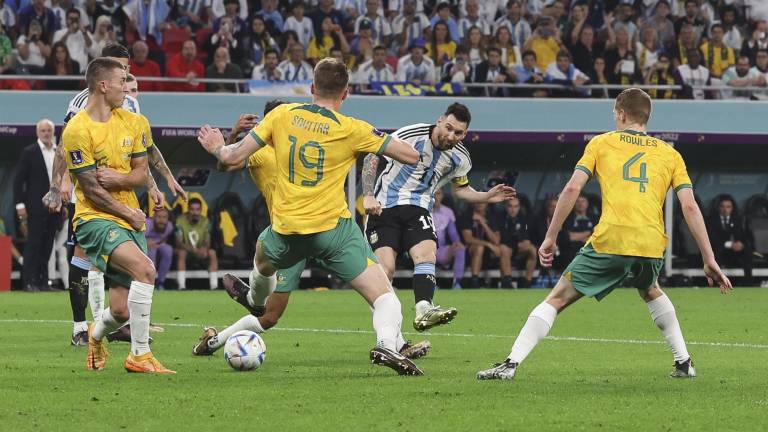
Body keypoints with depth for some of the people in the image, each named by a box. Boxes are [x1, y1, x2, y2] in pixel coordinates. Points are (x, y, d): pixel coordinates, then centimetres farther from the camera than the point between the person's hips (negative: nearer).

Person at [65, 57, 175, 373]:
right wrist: (129, 213, -9)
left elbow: (142, 173, 8)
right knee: (145, 269, -30)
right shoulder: (77, 130, -12)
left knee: (121, 311, 1)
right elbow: (92, 188, -11)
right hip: (95, 219, -6)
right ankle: (140, 355, -21)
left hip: (129, 219, 6)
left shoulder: (133, 123, 8)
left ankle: (97, 335, 39)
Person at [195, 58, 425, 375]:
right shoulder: (351, 130, -4)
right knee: (384, 297, -6)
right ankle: (387, 343, -32)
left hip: (286, 233, 3)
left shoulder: (281, 115, 3)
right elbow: (411, 156, -1)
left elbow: (234, 157, 3)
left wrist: (217, 148, 26)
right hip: (333, 228, -3)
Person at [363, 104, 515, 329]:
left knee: (427, 254, -24)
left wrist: (487, 197, 3)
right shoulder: (411, 135, -15)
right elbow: (372, 158, -9)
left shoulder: (460, 158, 1)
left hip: (418, 208, 4)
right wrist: (368, 196, -17)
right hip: (383, 206, -4)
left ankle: (423, 310, -38)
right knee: (385, 268, -14)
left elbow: (460, 189, 20)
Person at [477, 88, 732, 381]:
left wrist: (550, 238, 7)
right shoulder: (670, 154, 19)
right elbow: (690, 207, 9)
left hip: (609, 242, -3)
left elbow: (572, 188, 3)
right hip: (652, 245, 3)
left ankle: (511, 363, -8)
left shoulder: (602, 143, 15)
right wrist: (710, 260, 9)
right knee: (650, 291, 35)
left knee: (557, 299, 5)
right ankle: (684, 362, 28)